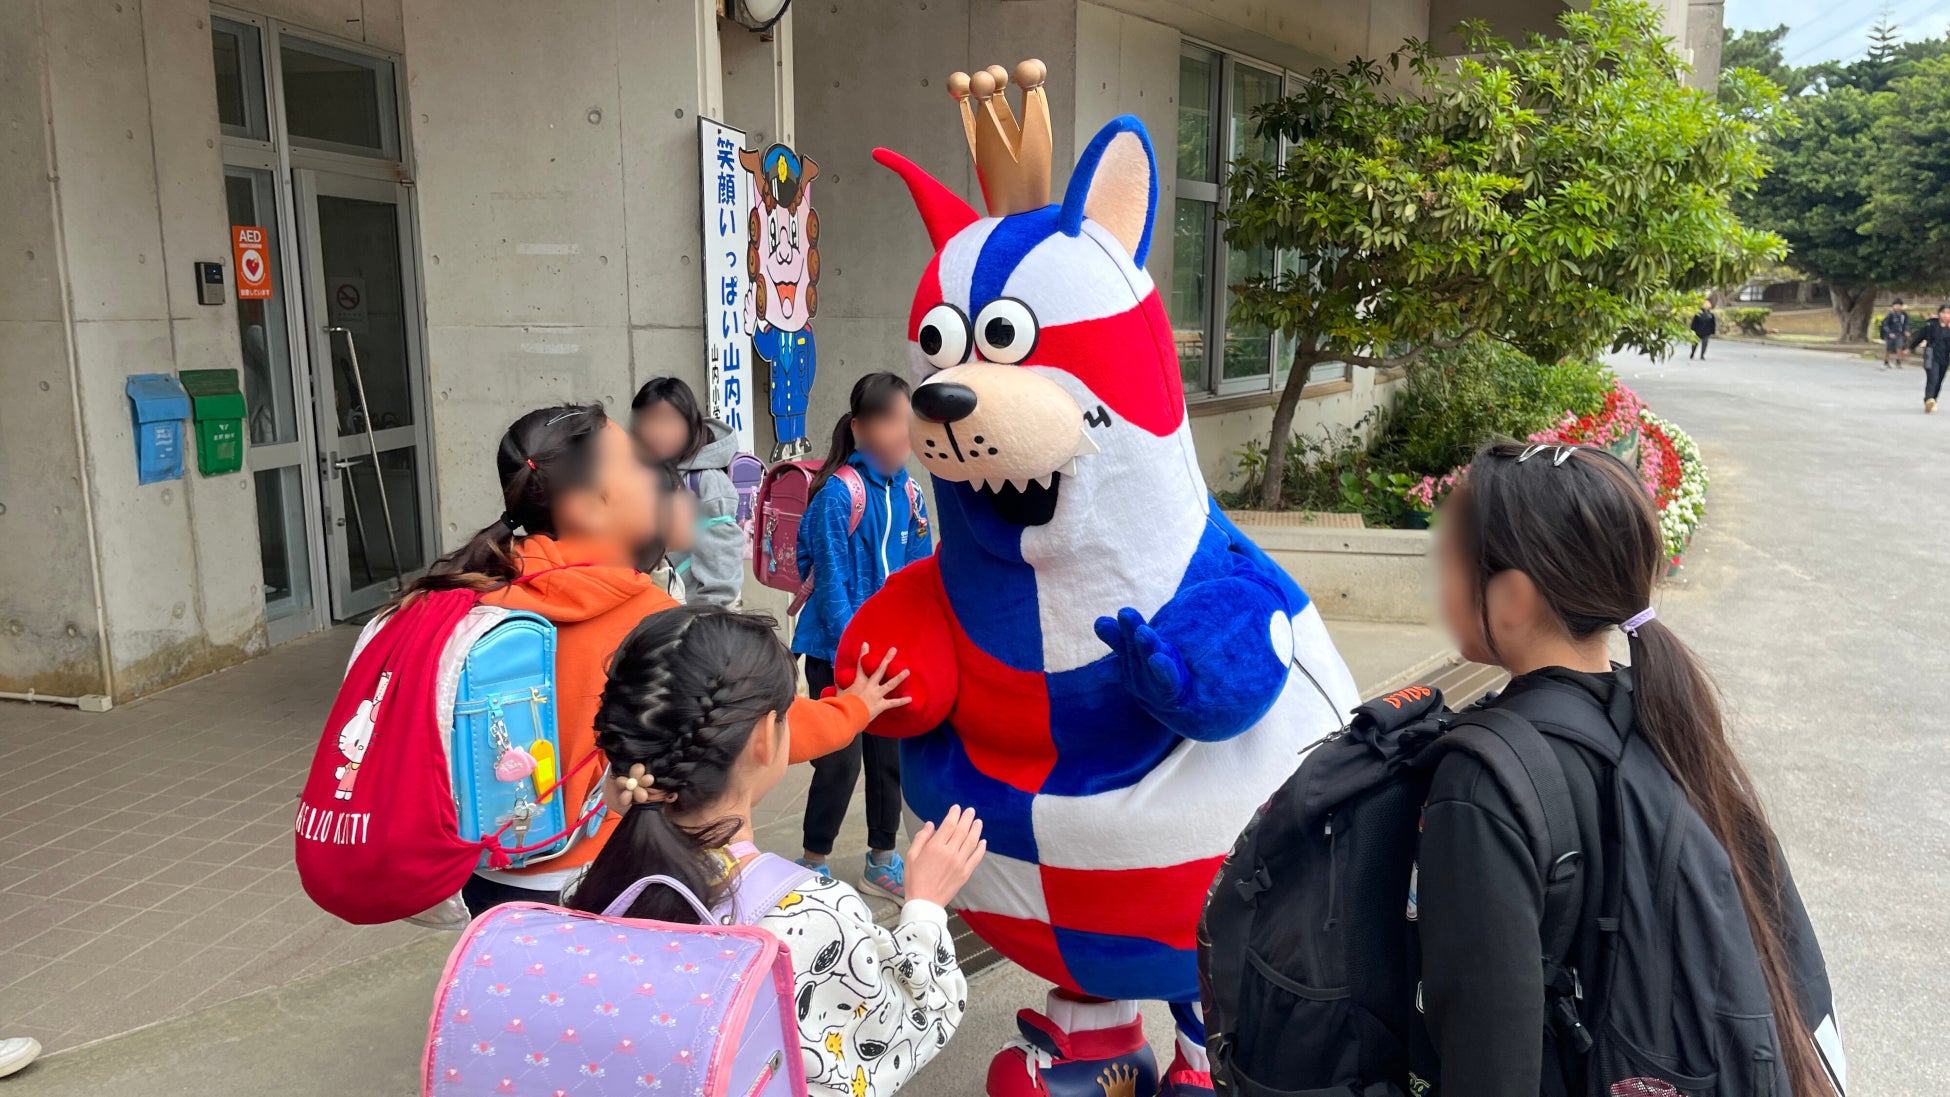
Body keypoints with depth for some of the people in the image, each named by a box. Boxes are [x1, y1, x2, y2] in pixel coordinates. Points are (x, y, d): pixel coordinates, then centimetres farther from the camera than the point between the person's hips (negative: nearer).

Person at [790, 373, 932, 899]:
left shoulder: (907, 492, 1)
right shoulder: (839, 492, -17)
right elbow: (832, 582, -17)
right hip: (838, 651, -6)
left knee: (891, 756, 15)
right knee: (842, 760, 0)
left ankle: (881, 861, 32)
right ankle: (814, 866, 21)